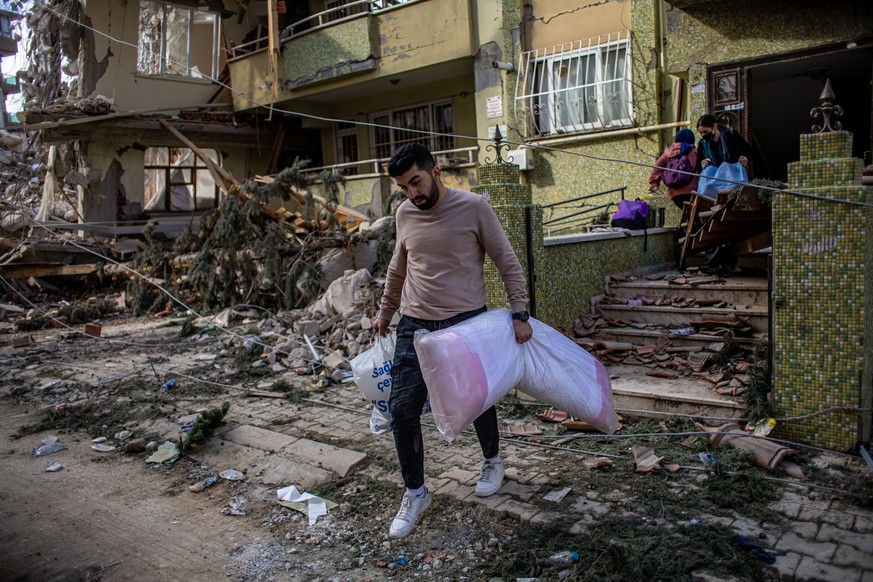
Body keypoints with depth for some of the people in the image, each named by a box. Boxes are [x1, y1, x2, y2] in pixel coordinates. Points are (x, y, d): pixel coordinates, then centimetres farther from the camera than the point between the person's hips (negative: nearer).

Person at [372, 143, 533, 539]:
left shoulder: (473, 207, -8)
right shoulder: (405, 214, 5)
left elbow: (507, 262, -4)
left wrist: (519, 313, -10)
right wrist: (385, 311, 26)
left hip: (467, 323, -3)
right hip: (415, 326, 3)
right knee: (402, 409, -3)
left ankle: (492, 461, 43)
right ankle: (415, 493, 16)